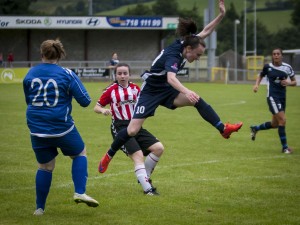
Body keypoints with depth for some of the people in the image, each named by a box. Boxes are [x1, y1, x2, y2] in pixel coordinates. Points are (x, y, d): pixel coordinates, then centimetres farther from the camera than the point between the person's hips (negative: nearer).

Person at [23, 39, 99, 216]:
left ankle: (40, 208, 20)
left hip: (37, 129, 3)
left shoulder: (30, 75, 2)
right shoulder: (67, 75, -8)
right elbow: (85, 101, -7)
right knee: (80, 153, 20)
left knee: (45, 167, 17)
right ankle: (80, 193, 5)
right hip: (61, 127, -3)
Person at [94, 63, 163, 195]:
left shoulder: (135, 88, 11)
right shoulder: (111, 90, 0)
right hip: (120, 127, -5)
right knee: (138, 155, -21)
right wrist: (103, 110, -19)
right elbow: (96, 107, 3)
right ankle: (147, 188, -25)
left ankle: (144, 178, 11)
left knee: (158, 148, -7)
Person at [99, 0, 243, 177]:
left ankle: (223, 129, -18)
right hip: (151, 91, -7)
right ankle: (108, 156, 11)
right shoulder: (173, 55, -32)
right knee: (133, 130, -9)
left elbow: (205, 31, 5)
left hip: (166, 91, 7)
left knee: (196, 100, -16)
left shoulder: (184, 44, -8)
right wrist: (186, 91, -68)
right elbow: (171, 78, -51)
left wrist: (221, 15, -7)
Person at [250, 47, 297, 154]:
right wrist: (256, 84, 0)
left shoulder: (287, 67, 0)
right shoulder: (268, 67, -3)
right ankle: (285, 147, -9)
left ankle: (255, 128, 39)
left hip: (282, 97, 5)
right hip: (272, 96, -5)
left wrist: (289, 83, -13)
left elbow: (295, 82, 8)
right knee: (282, 120, -18)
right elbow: (261, 75, 16)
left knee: (275, 124, 14)